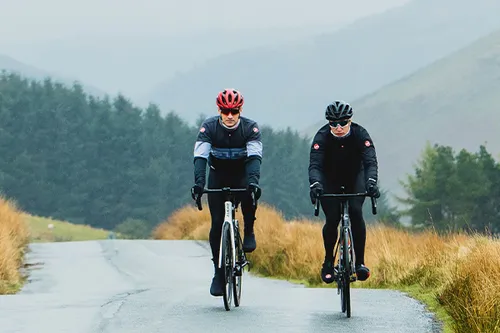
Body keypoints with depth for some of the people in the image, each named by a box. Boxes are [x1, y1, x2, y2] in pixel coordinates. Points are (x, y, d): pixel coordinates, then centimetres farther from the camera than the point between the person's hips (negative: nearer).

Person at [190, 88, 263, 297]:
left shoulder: (250, 128, -17)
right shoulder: (209, 127, -17)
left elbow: (255, 157, -29)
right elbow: (200, 156, -26)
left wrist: (253, 182, -47)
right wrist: (198, 183, -42)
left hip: (242, 174, -1)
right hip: (218, 176, 1)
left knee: (250, 193, -36)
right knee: (217, 223, -9)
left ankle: (249, 232, -11)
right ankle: (218, 273, 0)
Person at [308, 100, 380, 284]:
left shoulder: (360, 134, -25)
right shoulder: (322, 136, -26)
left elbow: (370, 161, -35)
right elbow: (315, 164, -36)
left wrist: (371, 181, -55)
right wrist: (315, 184, -57)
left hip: (355, 177, 0)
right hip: (330, 180, 0)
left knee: (356, 212, -24)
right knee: (332, 220, -16)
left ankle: (360, 262, -17)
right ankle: (328, 261, 8)